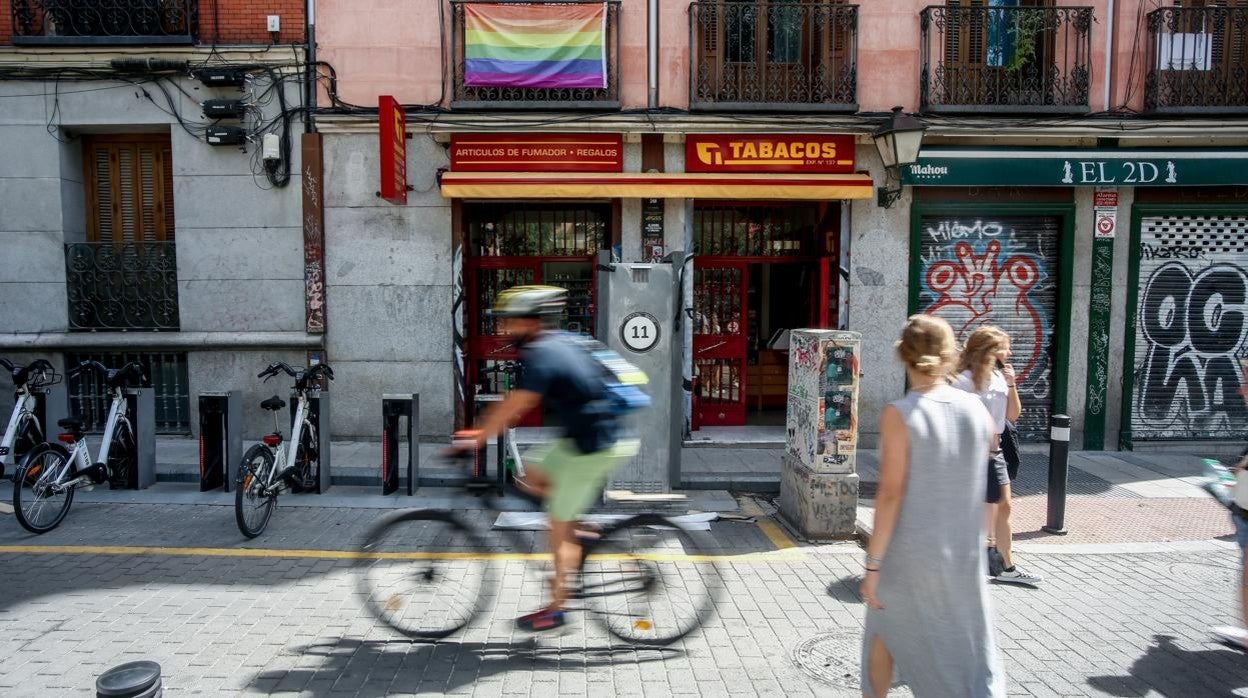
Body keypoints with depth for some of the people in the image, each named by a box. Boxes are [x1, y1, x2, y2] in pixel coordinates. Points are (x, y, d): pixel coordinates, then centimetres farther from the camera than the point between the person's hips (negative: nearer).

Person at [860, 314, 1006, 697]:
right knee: (973, 654, 13)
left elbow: (890, 494, -18)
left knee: (885, 628, 22)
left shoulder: (899, 414, -16)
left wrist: (873, 564, -13)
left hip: (909, 554, -3)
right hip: (966, 554, 3)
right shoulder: (978, 410, -3)